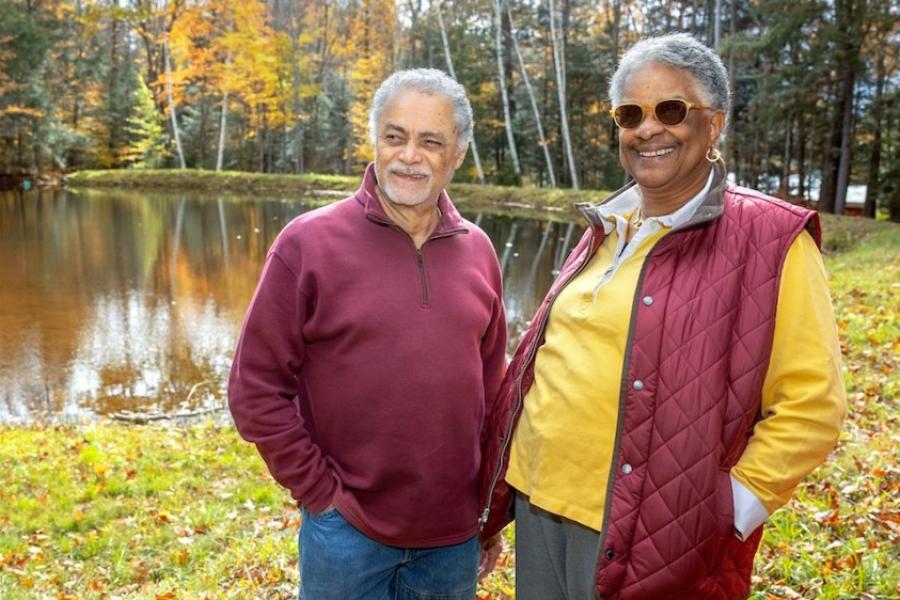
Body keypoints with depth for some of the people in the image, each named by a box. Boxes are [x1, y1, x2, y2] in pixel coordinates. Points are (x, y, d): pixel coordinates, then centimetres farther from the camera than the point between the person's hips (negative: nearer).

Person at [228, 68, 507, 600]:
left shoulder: (477, 251, 1)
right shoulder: (309, 243, -9)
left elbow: (493, 389, 8)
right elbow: (256, 391, -8)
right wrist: (321, 493, -8)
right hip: (348, 533, -3)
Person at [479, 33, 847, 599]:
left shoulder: (769, 239, -11)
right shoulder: (607, 229, 8)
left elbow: (810, 405, -11)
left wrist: (733, 507, -15)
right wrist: (521, 474, 12)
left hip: (653, 531, -6)